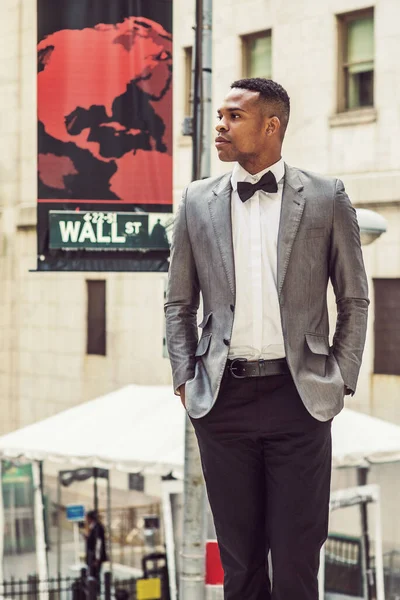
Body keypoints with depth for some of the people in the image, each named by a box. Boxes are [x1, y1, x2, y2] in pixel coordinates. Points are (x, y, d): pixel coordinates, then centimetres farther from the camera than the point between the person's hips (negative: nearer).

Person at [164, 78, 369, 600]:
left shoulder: (326, 198, 2)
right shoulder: (198, 201, 7)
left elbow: (355, 300, 7)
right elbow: (179, 305, 13)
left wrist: (342, 380, 1)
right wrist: (185, 379, 4)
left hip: (300, 396, -2)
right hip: (224, 398, 2)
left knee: (297, 555, 2)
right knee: (239, 557, 9)